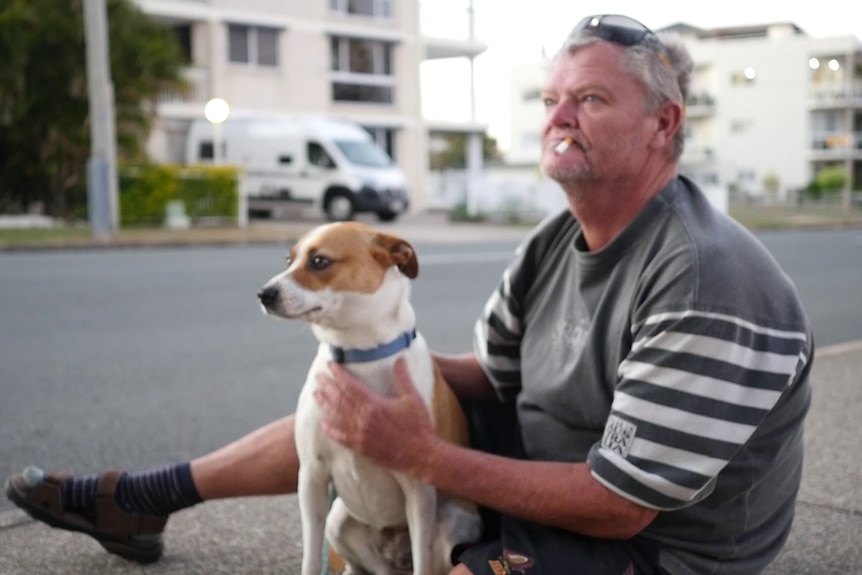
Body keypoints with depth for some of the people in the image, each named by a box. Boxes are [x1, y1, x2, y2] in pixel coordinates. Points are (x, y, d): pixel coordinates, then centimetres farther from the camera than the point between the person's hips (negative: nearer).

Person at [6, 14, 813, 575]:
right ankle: (136, 501, 21)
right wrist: (393, 359, -11)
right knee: (355, 404, 8)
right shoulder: (554, 244, -1)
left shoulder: (707, 287, -28)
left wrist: (424, 456, -26)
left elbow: (621, 504, -27)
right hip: (546, 463, 8)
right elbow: (491, 374, 9)